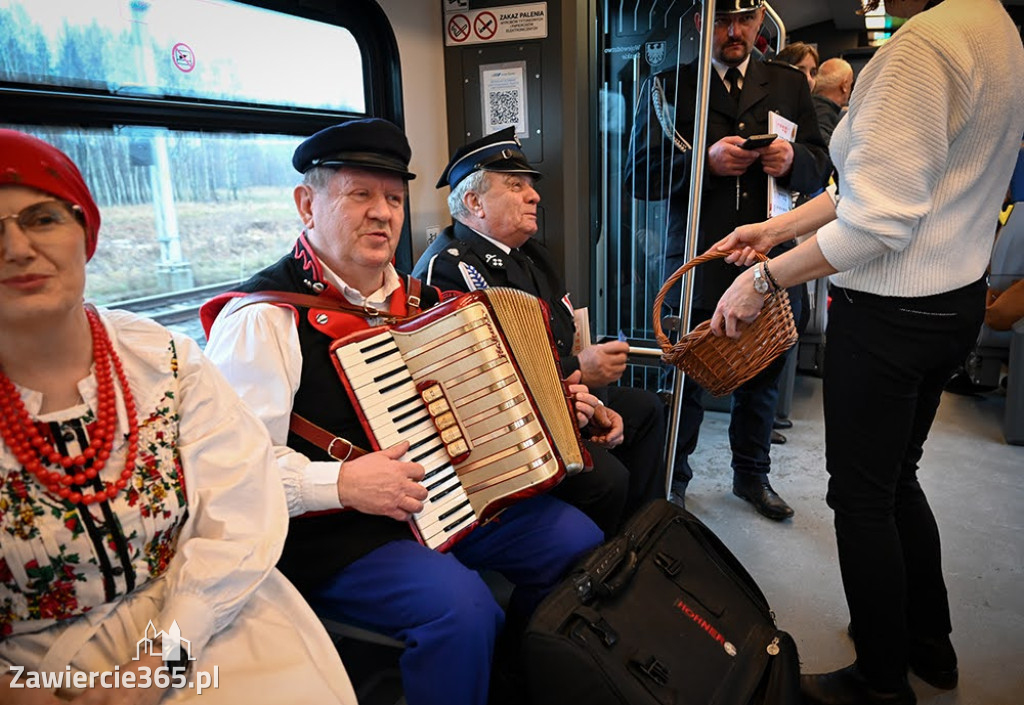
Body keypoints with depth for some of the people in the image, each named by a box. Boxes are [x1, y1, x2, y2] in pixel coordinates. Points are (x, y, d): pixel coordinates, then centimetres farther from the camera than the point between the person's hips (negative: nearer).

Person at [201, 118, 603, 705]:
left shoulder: (414, 298, 11)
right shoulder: (263, 319, -15)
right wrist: (340, 482, -27)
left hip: (447, 495, 8)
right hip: (332, 532, -7)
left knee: (579, 540, 3)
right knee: (461, 607, -30)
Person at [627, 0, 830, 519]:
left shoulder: (789, 85, 13)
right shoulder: (669, 85, 4)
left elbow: (820, 169, 12)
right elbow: (641, 174, -4)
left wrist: (793, 159, -11)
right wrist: (706, 161, -19)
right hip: (698, 264, -3)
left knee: (761, 379, 14)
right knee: (684, 380, 7)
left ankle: (752, 475, 35)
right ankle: (671, 478, 28)